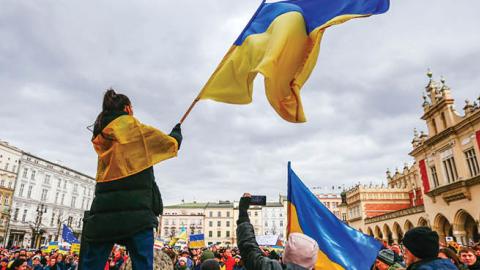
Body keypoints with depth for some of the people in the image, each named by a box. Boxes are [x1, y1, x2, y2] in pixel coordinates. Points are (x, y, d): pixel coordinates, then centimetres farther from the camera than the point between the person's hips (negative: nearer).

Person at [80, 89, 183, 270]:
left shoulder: (101, 136, 17)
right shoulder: (134, 128, 0)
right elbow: (171, 143, 7)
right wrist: (177, 132, 28)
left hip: (104, 209, 6)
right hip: (135, 209, -5)